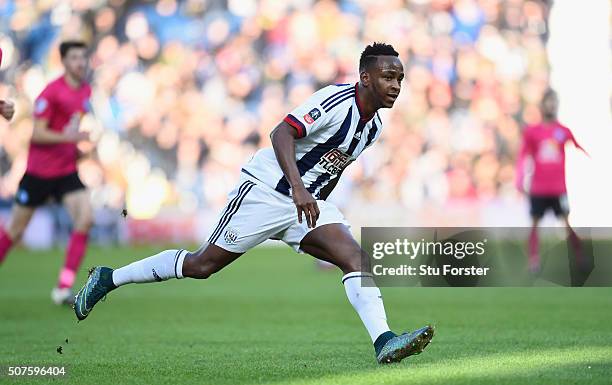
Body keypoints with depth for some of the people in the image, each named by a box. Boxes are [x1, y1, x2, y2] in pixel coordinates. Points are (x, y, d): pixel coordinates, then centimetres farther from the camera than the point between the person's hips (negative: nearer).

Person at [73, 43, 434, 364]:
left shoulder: (374, 125, 7)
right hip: (266, 190, -7)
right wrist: (298, 189, -41)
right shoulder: (337, 100, -20)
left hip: (307, 200, 7)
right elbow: (282, 132, -32)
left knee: (356, 256, -15)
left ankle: (385, 342, -25)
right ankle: (108, 278, 16)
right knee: (202, 265, 0)